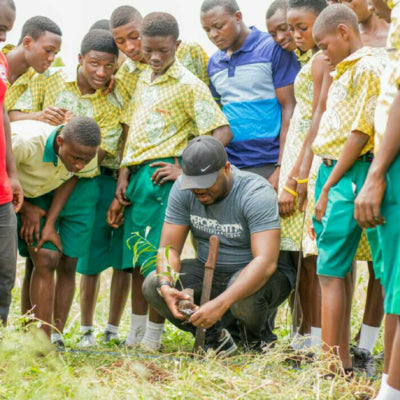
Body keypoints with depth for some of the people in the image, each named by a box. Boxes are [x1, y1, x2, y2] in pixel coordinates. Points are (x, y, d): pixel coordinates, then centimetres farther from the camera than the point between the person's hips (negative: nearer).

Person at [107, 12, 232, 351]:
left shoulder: (188, 85, -5)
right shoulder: (143, 81, 17)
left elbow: (223, 133, -10)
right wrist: (123, 181, 10)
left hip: (162, 176, -7)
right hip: (137, 175, 7)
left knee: (155, 261, -9)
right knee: (137, 262, 6)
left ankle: (152, 341, -5)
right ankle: (136, 337, 10)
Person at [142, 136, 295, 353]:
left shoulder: (256, 194, -27)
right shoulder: (183, 189, -11)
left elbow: (266, 261, -36)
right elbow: (169, 247, -8)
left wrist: (221, 304, -46)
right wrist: (166, 285, -32)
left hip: (256, 275, -5)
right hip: (209, 271, 5)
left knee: (245, 299, -38)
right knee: (152, 285, -17)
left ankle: (259, 335, -1)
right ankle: (216, 337, 2)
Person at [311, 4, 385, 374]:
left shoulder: (368, 68, -11)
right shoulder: (345, 71, 20)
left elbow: (361, 133, -17)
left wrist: (329, 186, -16)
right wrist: (324, 187, 16)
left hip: (347, 176, -10)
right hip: (331, 173, 10)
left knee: (331, 272, -12)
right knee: (336, 271, 11)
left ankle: (331, 366, -12)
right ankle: (342, 361, 15)